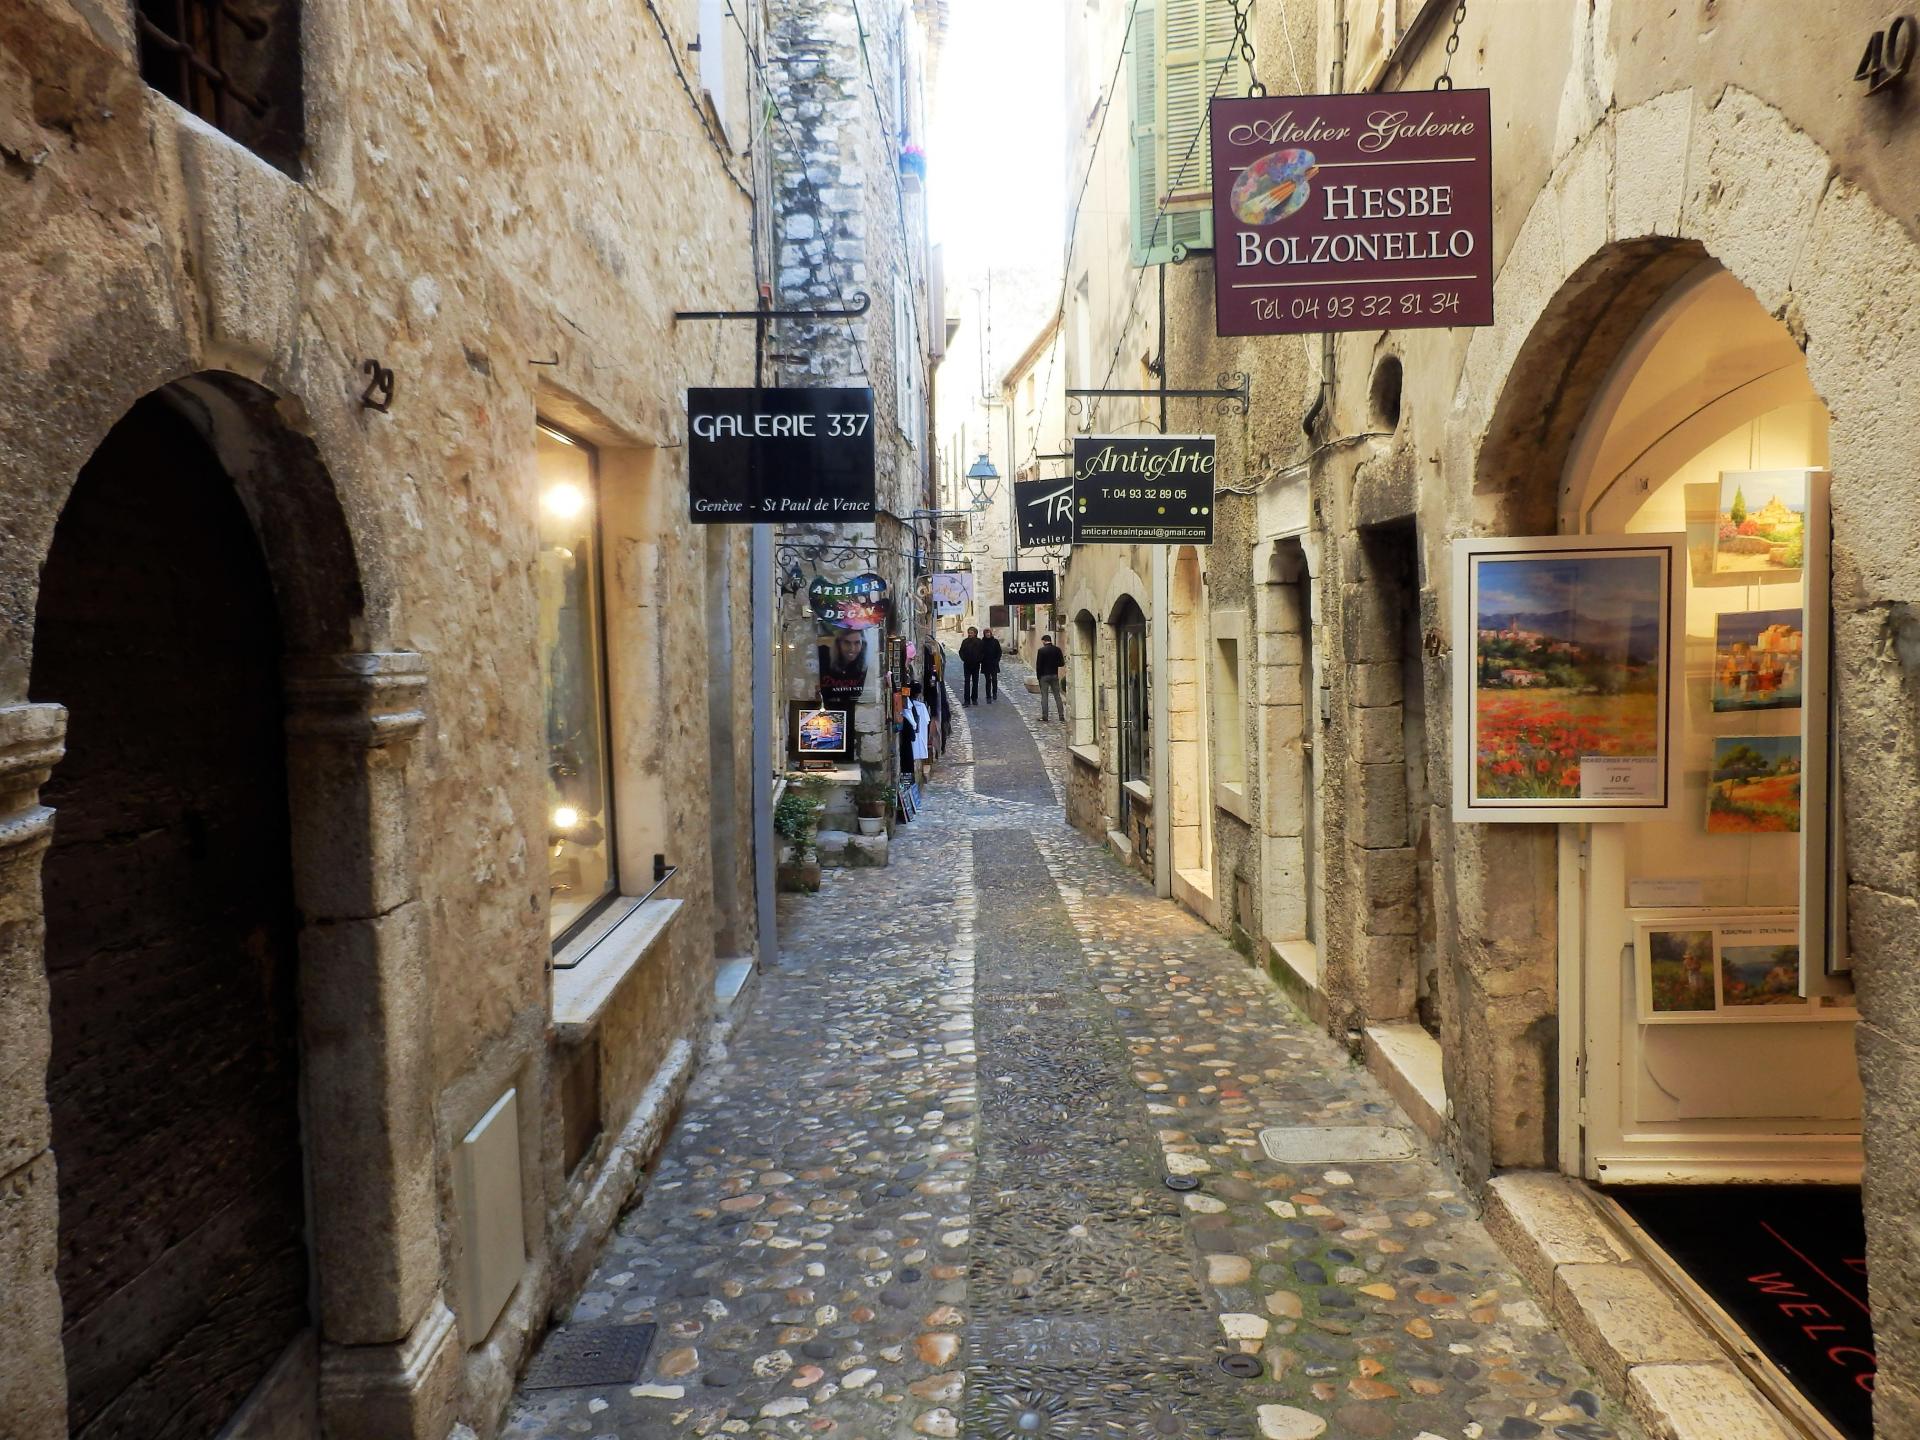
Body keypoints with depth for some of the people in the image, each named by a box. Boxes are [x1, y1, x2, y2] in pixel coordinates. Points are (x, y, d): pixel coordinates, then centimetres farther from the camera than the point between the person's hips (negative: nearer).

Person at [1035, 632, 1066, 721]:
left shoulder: (1041, 650, -10)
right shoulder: (1057, 649, 0)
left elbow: (1038, 665, -10)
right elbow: (1062, 663, 1)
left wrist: (1038, 676, 1)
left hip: (1044, 676, -3)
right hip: (1054, 675, 3)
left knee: (1044, 696, 2)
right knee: (1057, 696, 9)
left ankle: (1044, 716, 0)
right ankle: (1061, 715, 7)